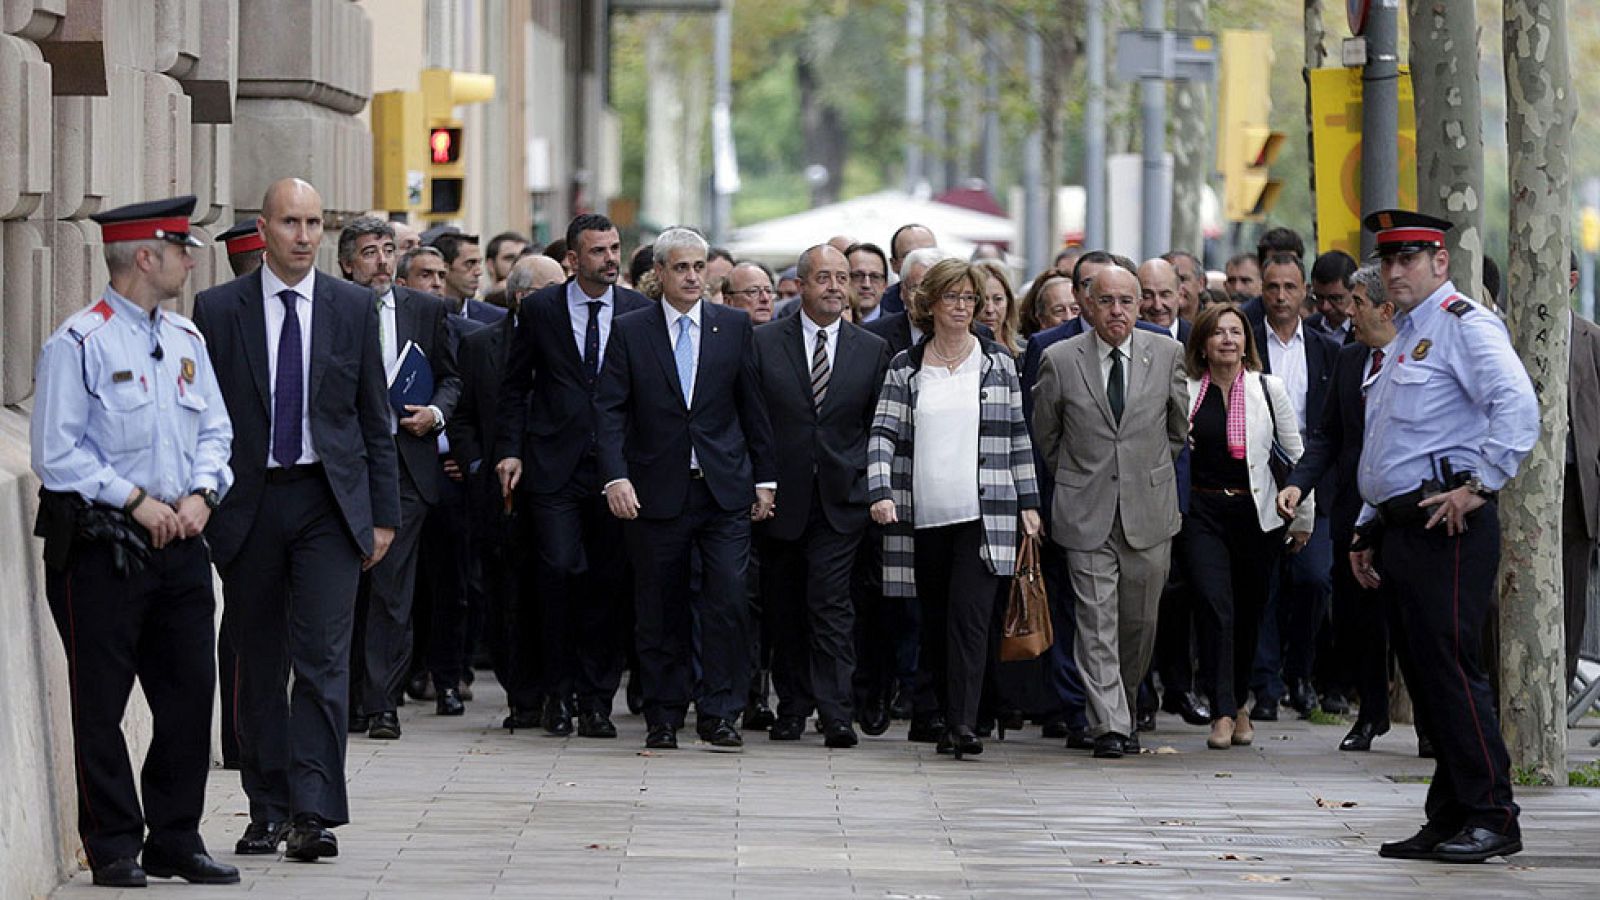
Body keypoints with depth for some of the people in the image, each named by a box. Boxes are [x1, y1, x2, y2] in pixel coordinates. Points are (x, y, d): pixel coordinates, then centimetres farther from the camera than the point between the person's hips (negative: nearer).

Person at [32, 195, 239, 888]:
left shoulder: (185, 339, 13)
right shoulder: (79, 343, -10)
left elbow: (214, 430, 17)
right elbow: (57, 454, -13)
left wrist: (200, 494, -2)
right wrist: (137, 501, -14)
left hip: (180, 545, 7)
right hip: (101, 549, -7)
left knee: (191, 694, 6)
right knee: (100, 702, -1)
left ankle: (176, 841, 16)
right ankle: (114, 849, 6)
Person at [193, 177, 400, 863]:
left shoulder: (354, 308, 5)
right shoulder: (218, 310, 2)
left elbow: (375, 417, 8)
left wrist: (383, 514, 5)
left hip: (329, 503, -1)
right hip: (248, 505, 1)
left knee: (323, 658, -10)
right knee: (258, 664, 7)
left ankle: (314, 813, -13)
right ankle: (268, 808, 16)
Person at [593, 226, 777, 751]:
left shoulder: (734, 327, 7)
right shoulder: (629, 331, 3)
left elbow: (753, 406, 10)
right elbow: (610, 409, -1)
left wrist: (764, 478, 7)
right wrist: (615, 477, -13)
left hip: (725, 491, 0)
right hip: (657, 491, 0)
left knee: (728, 599, -10)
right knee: (660, 611, 4)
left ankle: (719, 715, -3)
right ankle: (664, 718, 13)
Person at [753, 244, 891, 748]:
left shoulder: (872, 351, 7)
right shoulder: (764, 343, 2)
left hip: (841, 497, -1)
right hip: (781, 495, 1)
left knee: (830, 604, -10)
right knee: (783, 609, 8)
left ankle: (836, 715, -12)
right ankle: (792, 707, 19)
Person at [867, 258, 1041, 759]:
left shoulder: (998, 363, 7)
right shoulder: (905, 368, 6)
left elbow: (1017, 436, 11)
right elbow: (883, 434, 1)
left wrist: (1028, 502, 9)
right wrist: (881, 492, -13)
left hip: (984, 511, -1)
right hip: (924, 512, 1)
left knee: (970, 615, -11)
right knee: (934, 618, 10)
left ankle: (960, 723, -16)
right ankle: (930, 712, 22)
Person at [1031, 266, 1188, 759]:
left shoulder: (1168, 355, 1)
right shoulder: (1060, 360, -3)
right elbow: (1044, 435, 11)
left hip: (1149, 511, 2)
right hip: (1087, 513, -2)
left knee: (1140, 620, 8)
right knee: (1097, 622, -7)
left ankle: (1125, 711, 27)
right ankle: (1108, 725, -7)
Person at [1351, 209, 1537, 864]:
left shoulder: (1464, 325, -8)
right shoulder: (1405, 337, 23)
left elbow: (1519, 407, -23)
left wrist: (1478, 486, -22)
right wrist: (1368, 531, 25)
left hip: (1448, 526, -10)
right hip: (1402, 531, 10)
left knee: (1450, 667, -12)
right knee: (1424, 678, 8)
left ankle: (1492, 816, -10)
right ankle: (1449, 819, 12)